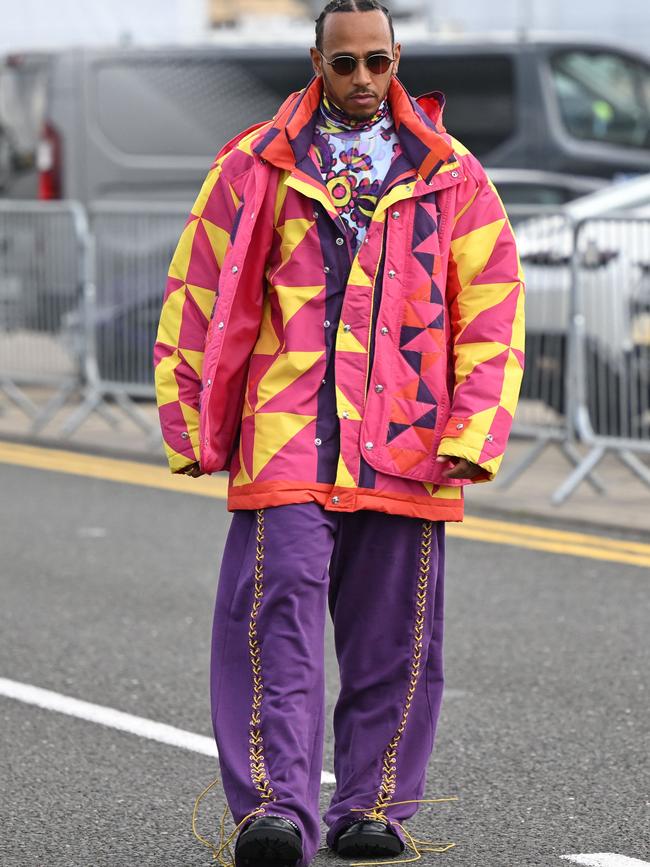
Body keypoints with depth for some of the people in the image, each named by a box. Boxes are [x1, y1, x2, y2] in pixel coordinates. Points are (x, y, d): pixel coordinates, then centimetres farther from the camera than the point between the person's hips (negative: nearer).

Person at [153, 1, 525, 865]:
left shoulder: (451, 176, 10)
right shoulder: (256, 168, 8)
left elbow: (493, 311, 7)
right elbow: (197, 297, 10)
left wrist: (469, 431, -3)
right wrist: (193, 421, 4)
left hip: (407, 449, 2)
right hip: (285, 437, -1)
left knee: (393, 636, 6)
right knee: (276, 621, -11)